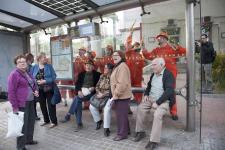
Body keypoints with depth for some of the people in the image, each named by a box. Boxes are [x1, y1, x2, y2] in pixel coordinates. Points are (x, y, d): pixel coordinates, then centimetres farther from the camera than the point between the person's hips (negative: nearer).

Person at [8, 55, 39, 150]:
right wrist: (15, 106, -17)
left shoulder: (28, 73, 13)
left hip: (30, 102, 8)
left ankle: (29, 139, 38)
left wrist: (36, 90, 3)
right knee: (23, 124, 1)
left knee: (31, 121, 18)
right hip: (21, 104, -8)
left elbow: (33, 84, 25)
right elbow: (11, 92, -15)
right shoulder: (14, 74, -12)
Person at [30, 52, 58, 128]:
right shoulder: (34, 67, 3)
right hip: (39, 90, 4)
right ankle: (46, 120, 32)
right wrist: (37, 81, -14)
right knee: (42, 105, 14)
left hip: (49, 89, -3)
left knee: (51, 105, 1)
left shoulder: (49, 66, -5)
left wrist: (45, 81, -21)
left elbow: (54, 76, -11)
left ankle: (54, 121, 13)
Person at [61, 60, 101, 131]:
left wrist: (94, 88, -13)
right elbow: (77, 83, 10)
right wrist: (79, 91, -9)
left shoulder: (97, 74, 9)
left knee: (76, 98, -27)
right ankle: (79, 124, -14)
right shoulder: (81, 74, 18)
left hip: (90, 92, -3)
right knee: (78, 103, -24)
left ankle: (68, 115, -11)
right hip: (82, 92, 3)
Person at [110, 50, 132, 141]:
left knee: (121, 115, 1)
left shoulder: (122, 66, -18)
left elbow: (122, 83, -27)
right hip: (119, 96, 10)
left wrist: (116, 94, -21)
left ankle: (122, 134, 17)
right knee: (122, 114, 20)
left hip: (122, 96, -10)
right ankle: (126, 130, 35)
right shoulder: (118, 66, 17)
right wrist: (115, 94, 16)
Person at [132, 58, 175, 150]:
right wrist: (146, 95, 6)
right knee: (140, 108, -11)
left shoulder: (168, 75, -14)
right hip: (151, 98, 7)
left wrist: (157, 103, -26)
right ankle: (140, 132, 5)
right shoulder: (153, 74, 10)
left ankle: (154, 141, -17)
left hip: (163, 100, -7)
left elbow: (169, 91, -23)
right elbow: (149, 85, 24)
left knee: (157, 114, -29)